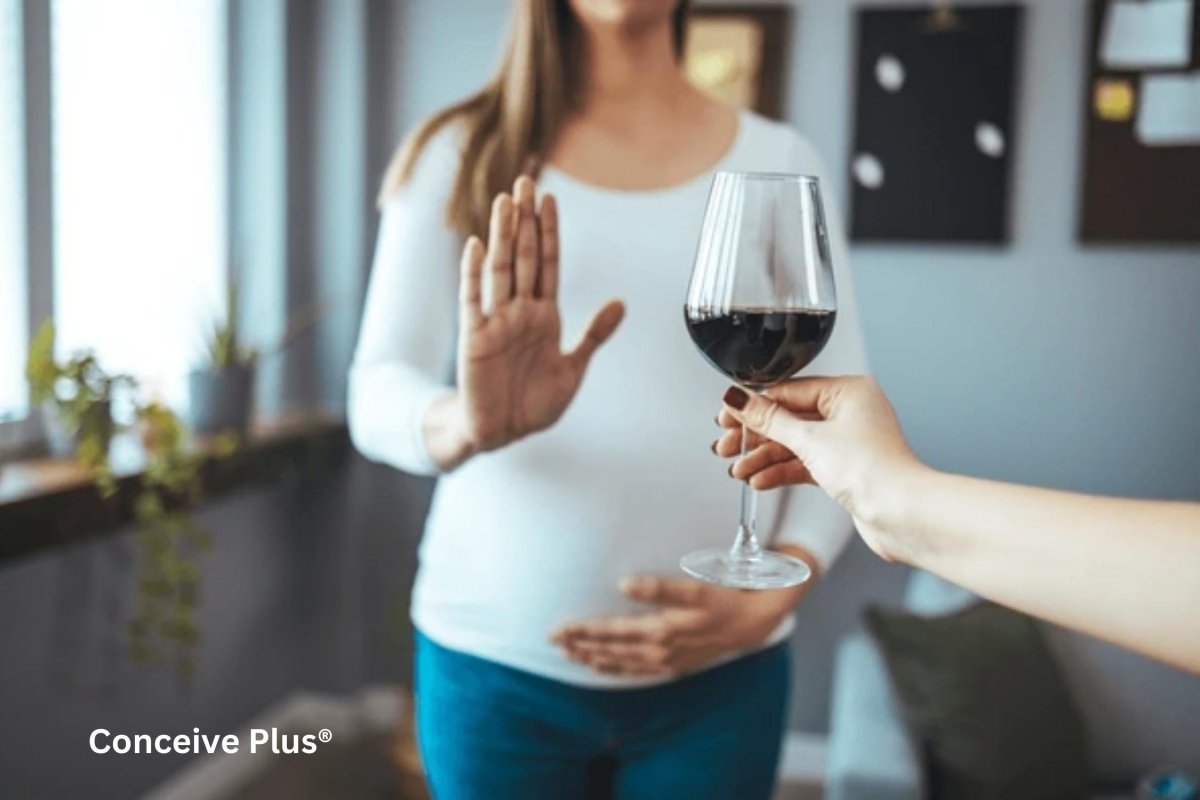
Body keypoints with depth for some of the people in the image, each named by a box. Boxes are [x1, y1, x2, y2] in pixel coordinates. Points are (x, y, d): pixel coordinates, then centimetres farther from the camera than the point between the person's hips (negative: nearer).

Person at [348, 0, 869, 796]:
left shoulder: (779, 162, 2)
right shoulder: (461, 152, -1)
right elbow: (379, 392, -7)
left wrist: (773, 596, -13)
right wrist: (469, 423, -29)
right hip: (493, 660, 0)